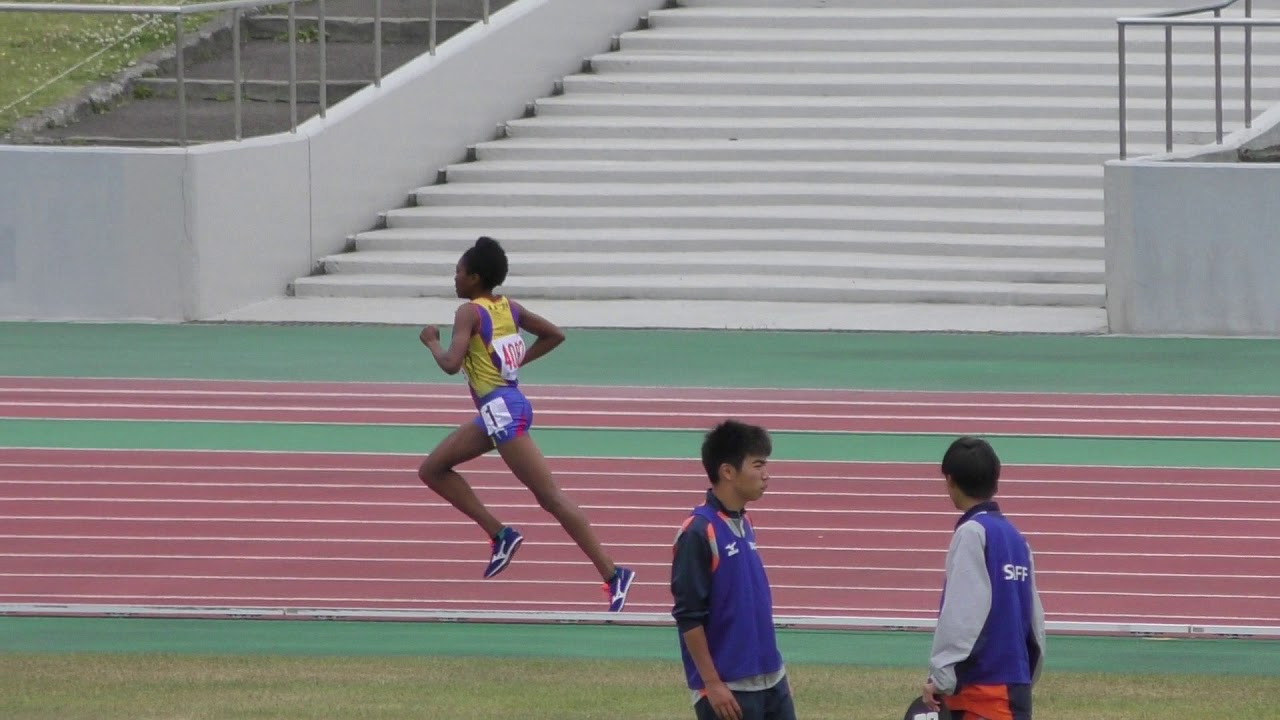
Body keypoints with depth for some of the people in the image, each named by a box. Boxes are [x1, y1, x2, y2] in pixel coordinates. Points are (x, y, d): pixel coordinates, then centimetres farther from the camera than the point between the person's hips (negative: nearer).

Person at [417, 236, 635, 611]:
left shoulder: (469, 312, -11)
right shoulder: (509, 308, 13)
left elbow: (451, 364, -21)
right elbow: (554, 335, 20)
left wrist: (431, 341, -2)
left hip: (501, 411, -10)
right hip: (497, 410, 10)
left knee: (550, 497, -11)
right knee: (432, 469, 16)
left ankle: (612, 574, -14)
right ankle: (500, 534, 9)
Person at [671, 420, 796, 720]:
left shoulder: (743, 525, 10)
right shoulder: (699, 532, -15)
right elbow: (688, 617, -16)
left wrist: (774, 672, 18)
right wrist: (712, 683, -18)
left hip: (770, 681, 8)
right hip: (727, 688, -8)